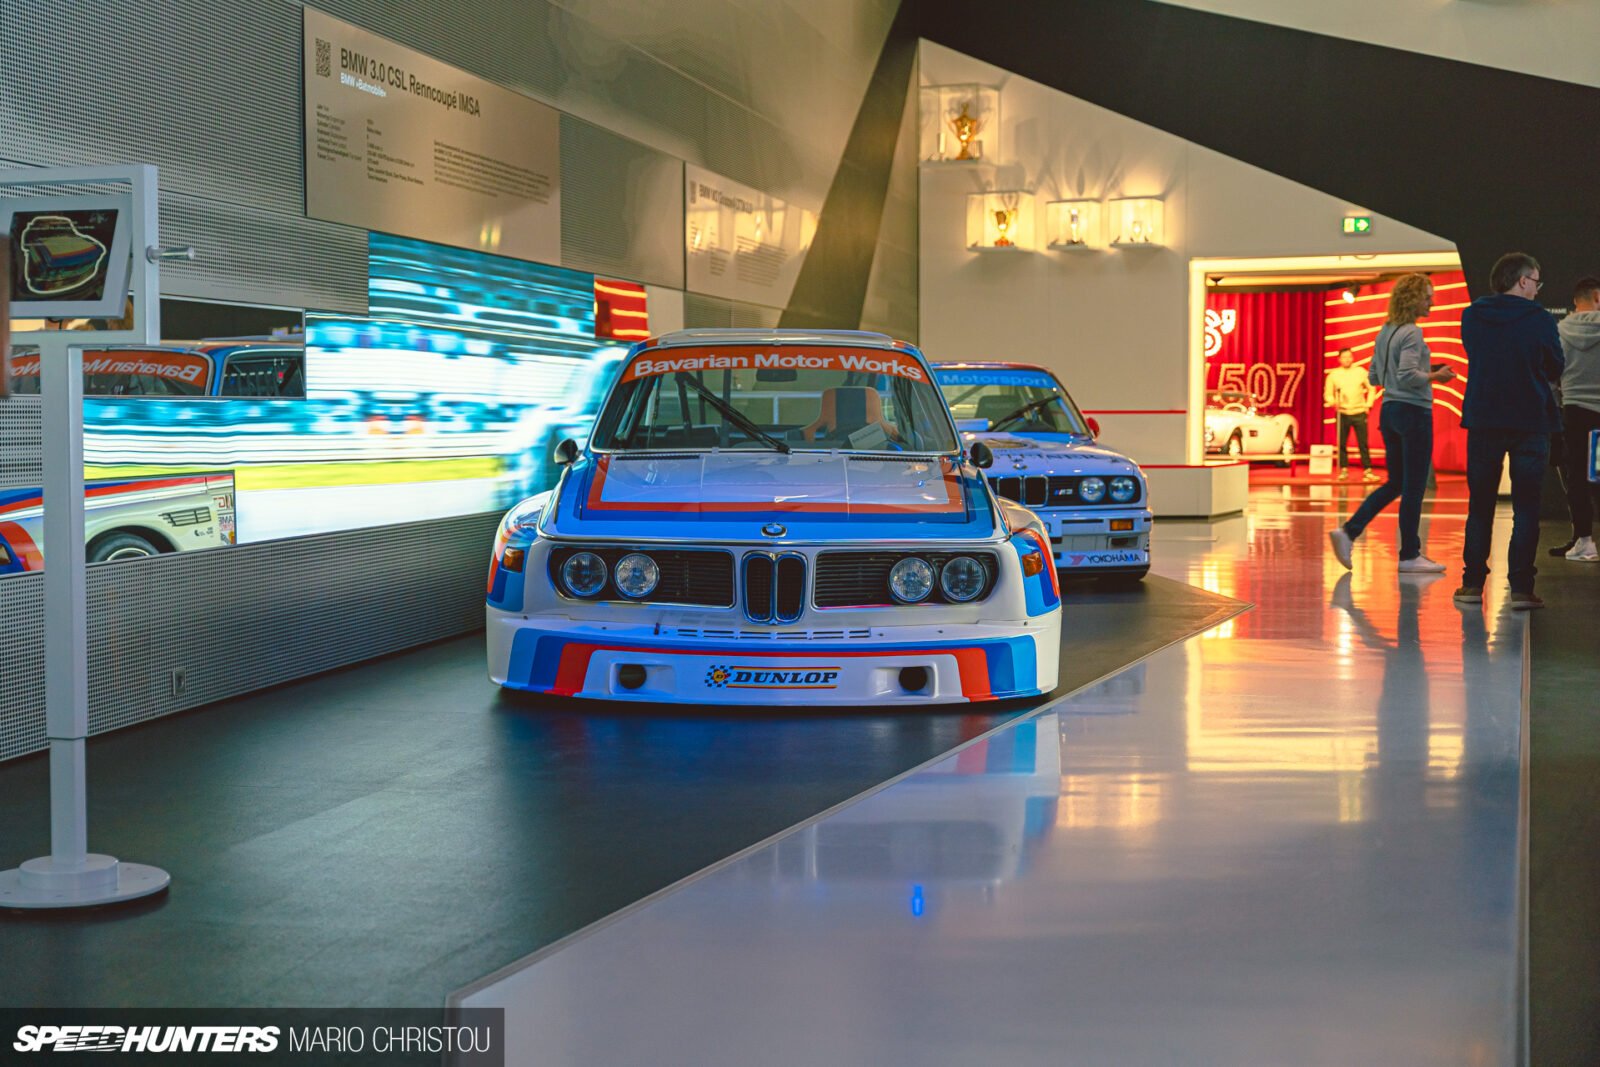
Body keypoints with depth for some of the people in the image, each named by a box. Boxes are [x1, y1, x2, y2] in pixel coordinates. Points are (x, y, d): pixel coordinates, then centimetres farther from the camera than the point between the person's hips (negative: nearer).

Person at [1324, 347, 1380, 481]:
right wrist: (1333, 402, -15)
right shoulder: (1333, 375, 4)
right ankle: (1344, 470, 11)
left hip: (1359, 413, 0)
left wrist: (1368, 403, 3)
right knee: (1342, 444, 1)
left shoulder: (1361, 372, 5)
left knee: (1363, 443, -4)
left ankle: (1367, 470, -3)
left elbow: (1371, 388, 14)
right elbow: (1327, 394, 5)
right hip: (1342, 414, 0)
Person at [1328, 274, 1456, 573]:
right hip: (1414, 412, -8)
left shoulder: (1385, 333, 11)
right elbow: (1408, 375, -23)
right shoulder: (1411, 333, -14)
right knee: (1413, 487, 0)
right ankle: (1410, 556, 7)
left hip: (1389, 411, 8)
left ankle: (1348, 531, 3)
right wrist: (1435, 376, -9)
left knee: (1395, 483, 15)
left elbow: (1374, 376, 16)